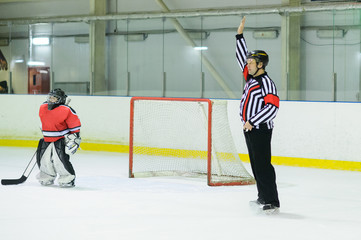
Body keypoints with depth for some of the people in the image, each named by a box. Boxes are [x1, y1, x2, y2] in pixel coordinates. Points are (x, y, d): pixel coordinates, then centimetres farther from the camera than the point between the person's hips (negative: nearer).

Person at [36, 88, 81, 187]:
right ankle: (47, 177, 29)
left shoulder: (66, 110, -17)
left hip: (61, 139, -6)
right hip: (47, 139, 7)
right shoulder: (43, 108, 3)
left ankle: (68, 178, -2)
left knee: (60, 159, -18)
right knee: (44, 159, 7)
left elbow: (75, 124, -12)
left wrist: (74, 138, -13)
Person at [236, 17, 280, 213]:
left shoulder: (266, 83, -14)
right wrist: (240, 35, 15)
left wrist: (252, 121, -25)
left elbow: (272, 106, -24)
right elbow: (242, 56, 22)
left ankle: (272, 202, -12)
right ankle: (263, 197, 20)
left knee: (263, 165, -12)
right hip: (249, 129, 9)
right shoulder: (251, 77, 12)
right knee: (255, 165, 12)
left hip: (260, 129, -9)